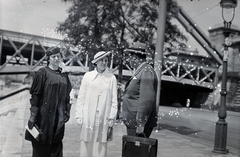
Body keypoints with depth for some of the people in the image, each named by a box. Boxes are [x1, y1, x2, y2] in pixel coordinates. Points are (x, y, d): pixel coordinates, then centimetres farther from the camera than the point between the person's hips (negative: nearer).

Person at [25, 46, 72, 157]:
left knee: (56, 148, 9)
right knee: (41, 148, 4)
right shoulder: (42, 73, -5)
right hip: (44, 115, -4)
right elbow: (35, 95, -8)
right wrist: (33, 115, -12)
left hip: (58, 117, 4)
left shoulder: (64, 75, 10)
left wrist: (67, 112, 11)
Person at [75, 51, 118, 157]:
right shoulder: (88, 76, 3)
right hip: (88, 117, 1)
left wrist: (112, 118, 0)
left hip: (103, 119, 0)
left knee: (100, 147, 3)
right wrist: (79, 116, 1)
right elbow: (81, 97, 5)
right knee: (86, 145, 4)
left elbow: (114, 100, 4)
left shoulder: (112, 78, 2)